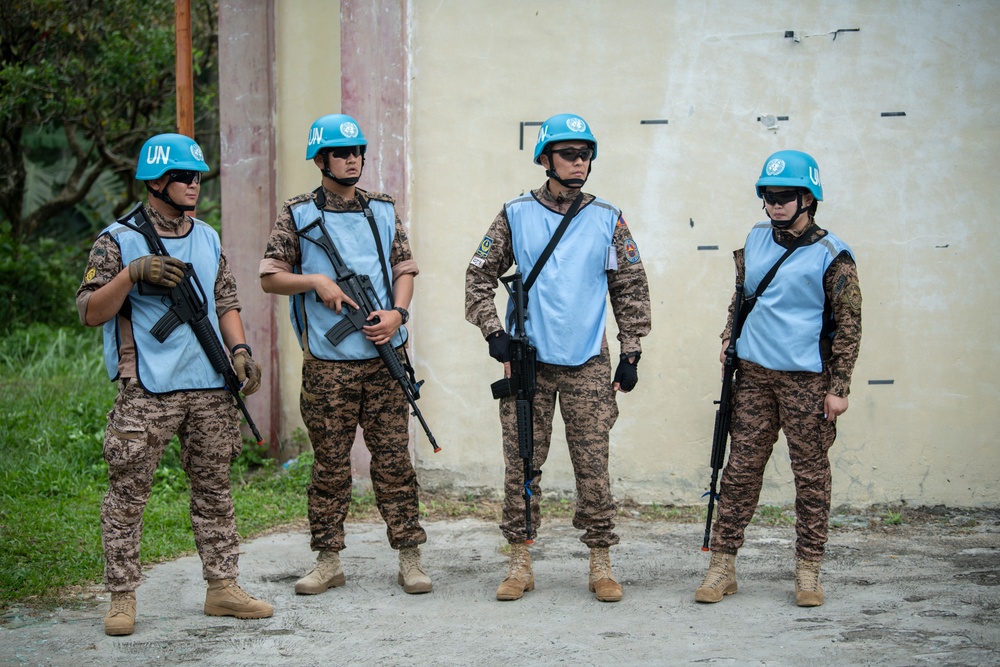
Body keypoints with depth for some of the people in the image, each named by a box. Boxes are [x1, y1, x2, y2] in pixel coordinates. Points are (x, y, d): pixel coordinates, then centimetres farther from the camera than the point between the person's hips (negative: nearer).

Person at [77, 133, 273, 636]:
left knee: (214, 489, 9)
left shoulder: (209, 239, 15)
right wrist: (132, 274, -19)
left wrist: (240, 350, 3)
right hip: (147, 391, -5)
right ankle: (122, 598, 6)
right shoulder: (118, 241, -2)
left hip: (211, 387, 5)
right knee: (128, 493, -2)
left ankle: (222, 587, 17)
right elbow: (90, 313, -6)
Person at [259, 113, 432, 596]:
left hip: (383, 356, 2)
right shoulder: (297, 215, 4)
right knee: (330, 464, 4)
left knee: (393, 457, 1)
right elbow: (270, 276, 4)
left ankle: (409, 558, 6)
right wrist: (316, 282, -11)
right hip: (326, 362, -1)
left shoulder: (383, 212, 12)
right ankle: (328, 560, 13)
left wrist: (398, 313, -5)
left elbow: (405, 268, 13)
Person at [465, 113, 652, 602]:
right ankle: (520, 564, 14)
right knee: (522, 465, 4)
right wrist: (493, 332, -2)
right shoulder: (516, 216, 3)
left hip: (588, 365, 0)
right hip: (528, 362, 0)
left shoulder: (608, 220, 5)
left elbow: (631, 289, 9)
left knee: (593, 465, 1)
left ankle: (601, 565, 11)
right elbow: (479, 276, 9)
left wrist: (630, 355, 4)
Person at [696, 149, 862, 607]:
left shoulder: (830, 255, -6)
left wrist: (839, 389, -9)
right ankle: (722, 565, 9)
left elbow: (848, 325, -6)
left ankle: (808, 570, 13)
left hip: (806, 379, -4)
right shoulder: (755, 241, 9)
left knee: (811, 474, 4)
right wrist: (729, 339, 10)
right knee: (740, 468, 4)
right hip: (753, 375, 4)